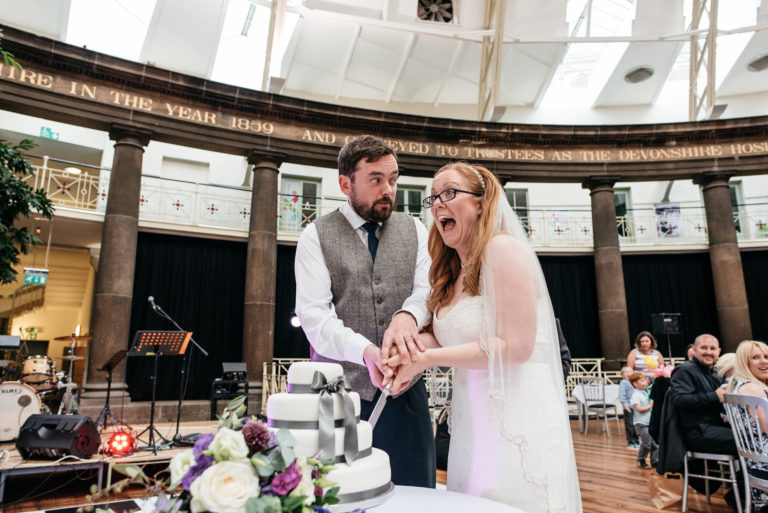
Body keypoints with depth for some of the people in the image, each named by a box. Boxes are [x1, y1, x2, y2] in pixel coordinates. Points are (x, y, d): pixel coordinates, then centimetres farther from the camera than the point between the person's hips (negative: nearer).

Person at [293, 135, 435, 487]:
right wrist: (366, 350, -26)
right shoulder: (316, 237, 0)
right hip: (340, 391, -2)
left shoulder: (414, 230, 10)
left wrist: (407, 314, -25)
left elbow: (428, 287, -1)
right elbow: (313, 315, -9)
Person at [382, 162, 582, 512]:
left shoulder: (503, 248, -13)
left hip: (516, 420, -7)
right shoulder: (451, 272, 10)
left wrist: (427, 359, -17)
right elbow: (448, 339, 9)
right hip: (470, 422, 7)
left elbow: (516, 346, -19)